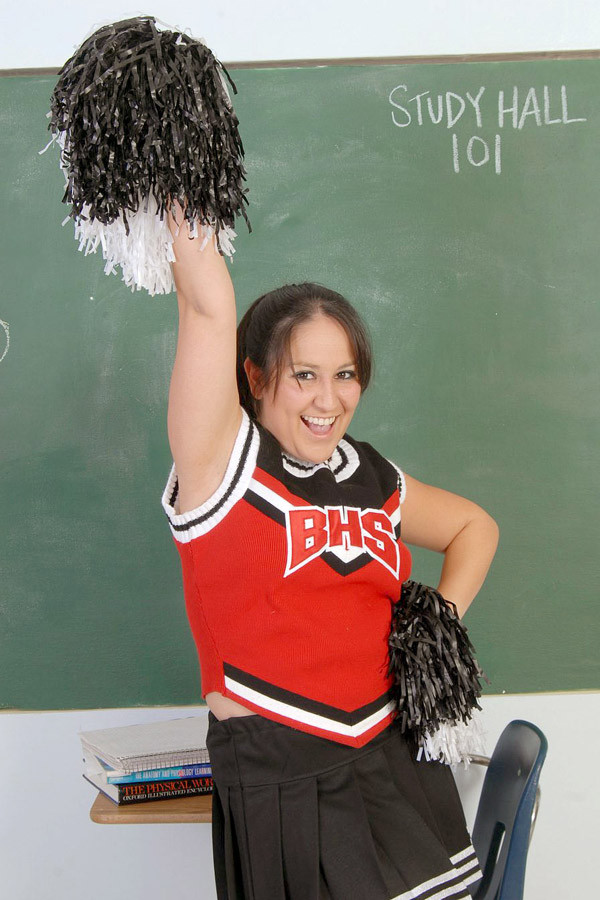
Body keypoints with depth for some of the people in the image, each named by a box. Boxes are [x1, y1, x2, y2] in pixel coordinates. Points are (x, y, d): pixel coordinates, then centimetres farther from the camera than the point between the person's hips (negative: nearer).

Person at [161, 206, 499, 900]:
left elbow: (474, 527, 23)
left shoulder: (372, 478, 7)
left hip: (397, 763, 5)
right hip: (279, 783, -5)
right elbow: (209, 310, -21)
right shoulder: (223, 469, -9)